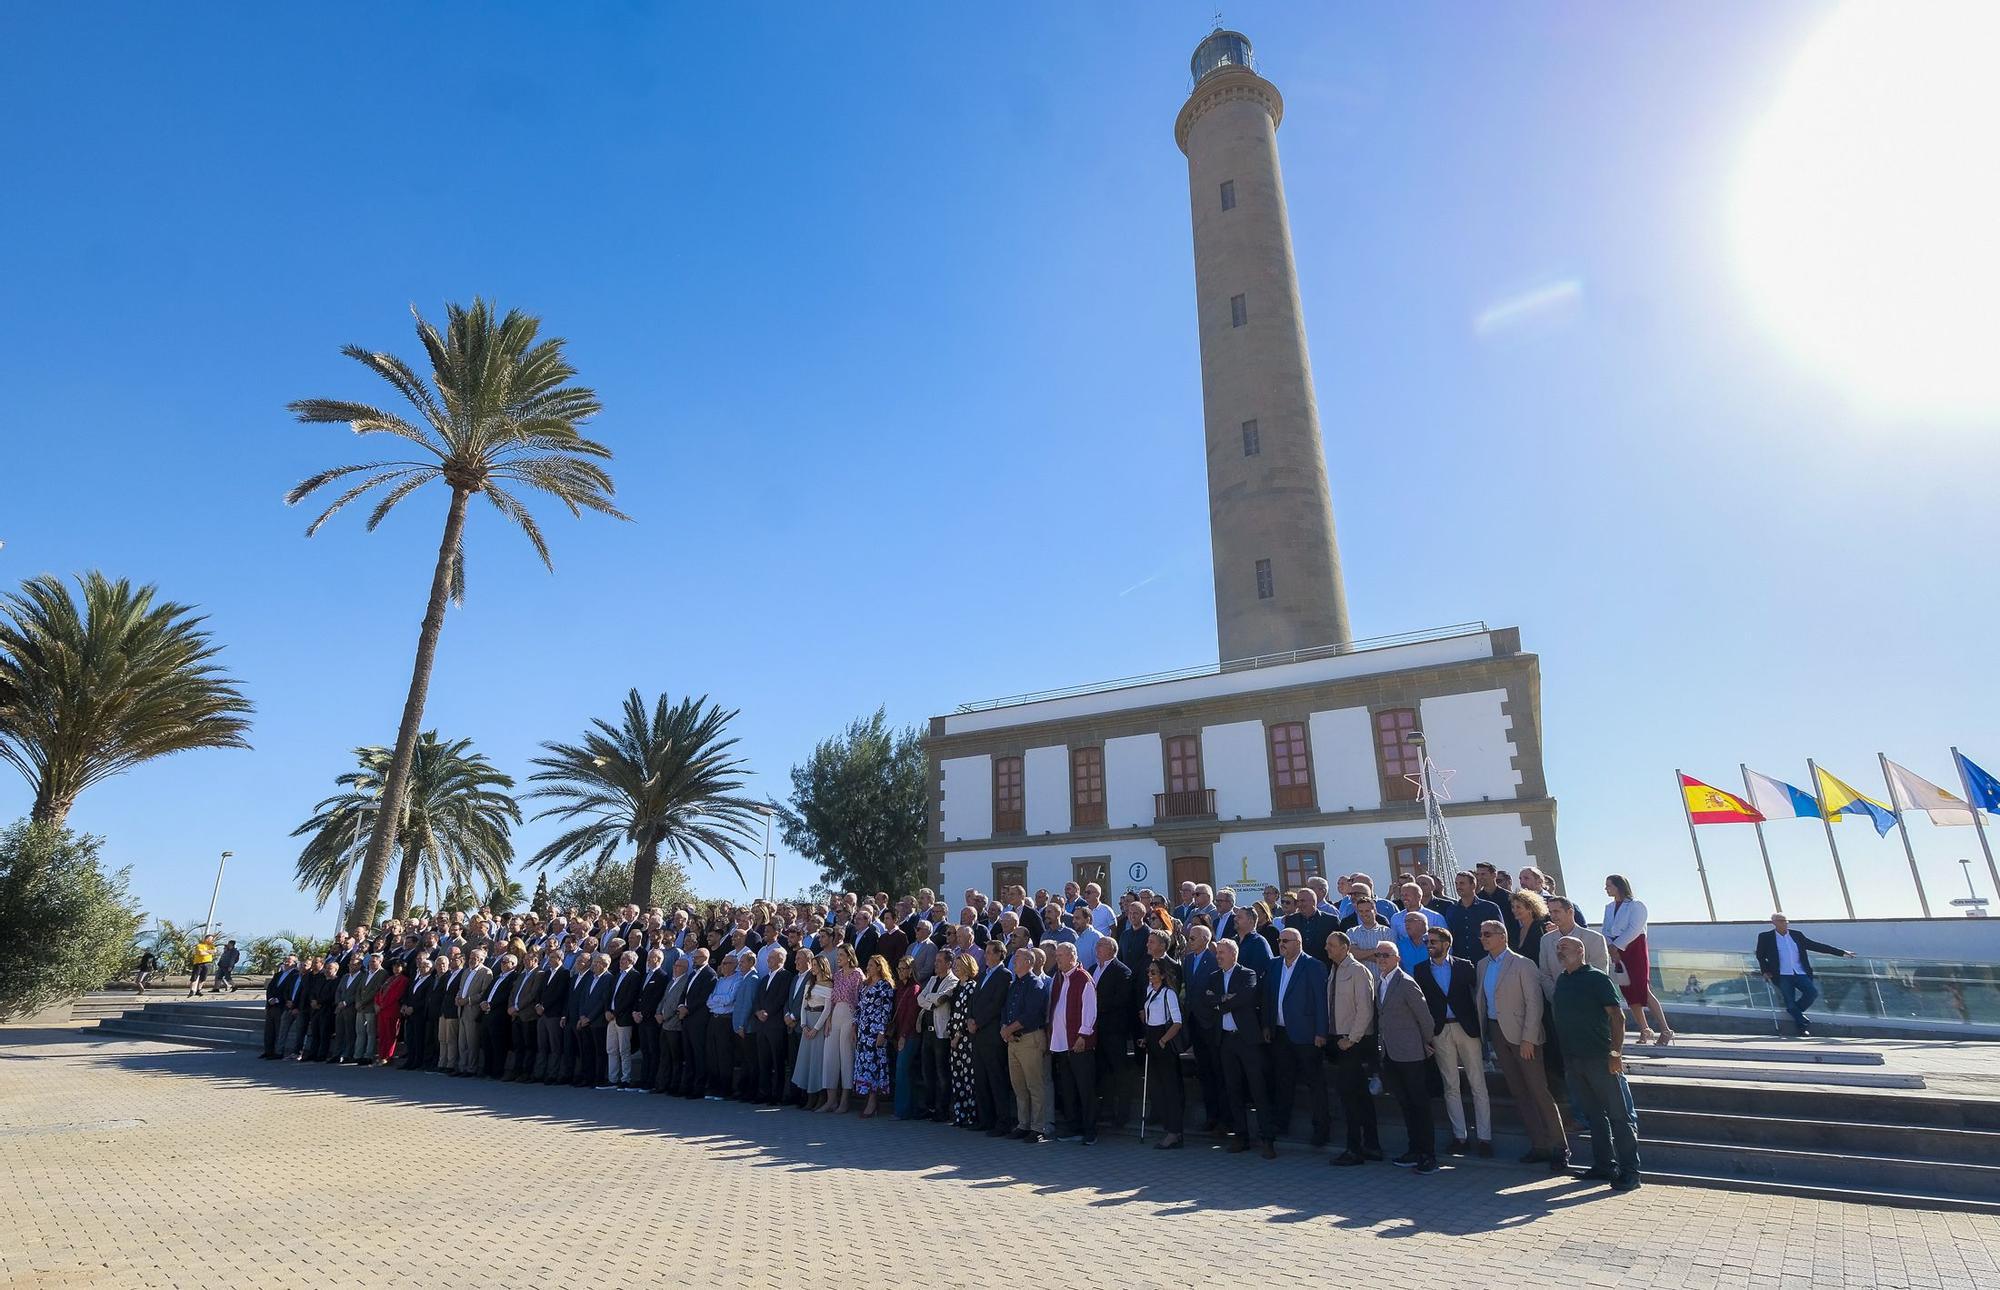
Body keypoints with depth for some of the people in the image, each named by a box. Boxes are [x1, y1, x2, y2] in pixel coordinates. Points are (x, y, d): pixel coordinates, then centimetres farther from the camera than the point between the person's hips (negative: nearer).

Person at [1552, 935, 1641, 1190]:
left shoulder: (1597, 978, -8)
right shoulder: (1561, 982, 11)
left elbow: (1617, 1016, -12)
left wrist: (1616, 1053, -17)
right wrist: (1563, 1056, 14)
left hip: (1600, 1058, -6)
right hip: (1572, 1059, 7)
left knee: (1618, 1115, 0)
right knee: (1594, 1114, 13)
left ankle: (1629, 1171, 6)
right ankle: (1604, 1165, 21)